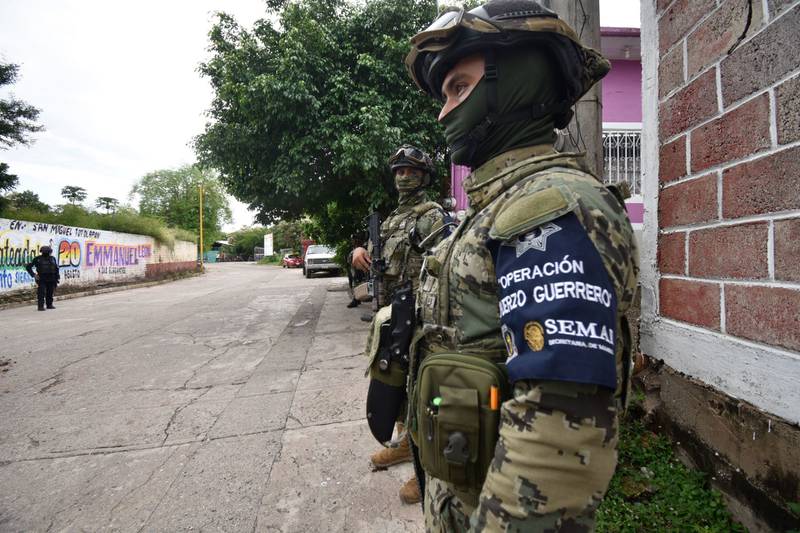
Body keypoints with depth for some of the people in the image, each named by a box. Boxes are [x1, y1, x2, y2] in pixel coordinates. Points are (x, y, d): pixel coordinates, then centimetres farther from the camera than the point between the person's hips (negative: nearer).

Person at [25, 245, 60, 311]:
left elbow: (56, 269, 14)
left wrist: (57, 278, 10)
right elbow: (28, 267, 4)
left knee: (50, 293, 9)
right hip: (41, 279, -3)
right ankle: (41, 306, -3)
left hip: (51, 279, 3)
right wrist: (33, 274, -6)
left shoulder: (52, 259, 8)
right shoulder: (38, 259, -2)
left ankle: (49, 304, 20)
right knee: (41, 293, -8)